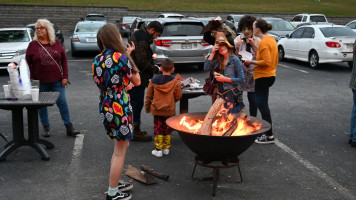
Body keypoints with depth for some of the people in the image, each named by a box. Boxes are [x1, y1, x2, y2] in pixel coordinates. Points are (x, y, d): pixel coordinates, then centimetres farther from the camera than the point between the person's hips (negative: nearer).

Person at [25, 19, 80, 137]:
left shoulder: (56, 43, 3)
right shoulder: (33, 45, -1)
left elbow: (64, 60, 5)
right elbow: (27, 63, 1)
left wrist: (65, 77, -2)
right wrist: (32, 80, -4)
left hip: (57, 81, 0)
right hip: (40, 82, 0)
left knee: (62, 103, 0)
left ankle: (69, 128, 8)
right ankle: (46, 128, 23)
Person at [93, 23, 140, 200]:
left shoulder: (97, 59, 5)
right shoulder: (121, 58, -16)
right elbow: (137, 81, -4)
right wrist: (129, 56, 2)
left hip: (104, 107, 8)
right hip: (119, 107, -8)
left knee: (120, 145, 24)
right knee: (120, 151, 5)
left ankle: (115, 182, 35)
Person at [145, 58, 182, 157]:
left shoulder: (154, 80, -3)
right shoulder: (175, 82, -9)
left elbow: (148, 96, 4)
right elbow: (178, 97, -1)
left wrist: (147, 107, 17)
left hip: (156, 110, 1)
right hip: (169, 110, -1)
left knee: (158, 129, 8)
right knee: (168, 129, 12)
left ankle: (158, 149, 8)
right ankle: (166, 148, 19)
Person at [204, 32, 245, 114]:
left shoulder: (235, 60, -6)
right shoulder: (218, 60, 11)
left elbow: (241, 79, -9)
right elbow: (206, 68, -3)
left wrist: (225, 79, -13)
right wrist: (212, 54, -3)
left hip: (231, 94, -5)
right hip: (220, 94, 5)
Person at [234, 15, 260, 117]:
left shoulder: (257, 40, 3)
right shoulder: (237, 39, 3)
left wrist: (254, 45, -12)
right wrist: (236, 48, -16)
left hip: (253, 71, 0)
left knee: (252, 98, 2)